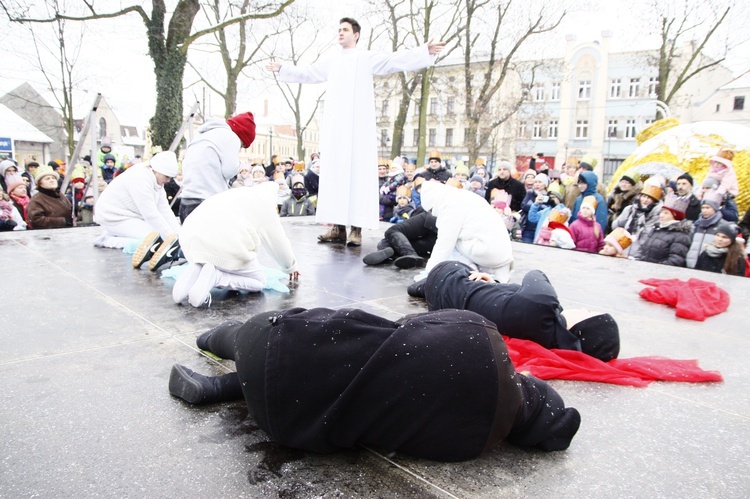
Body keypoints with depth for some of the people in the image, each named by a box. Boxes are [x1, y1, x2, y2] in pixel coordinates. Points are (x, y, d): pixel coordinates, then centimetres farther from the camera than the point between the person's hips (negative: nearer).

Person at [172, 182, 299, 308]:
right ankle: (214, 276, -12)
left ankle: (195, 271, 1)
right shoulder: (264, 204, 12)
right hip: (223, 246, -7)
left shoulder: (237, 194, 31)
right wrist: (291, 267, 34)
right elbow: (279, 242, 17)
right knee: (259, 281, 12)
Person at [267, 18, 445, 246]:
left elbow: (396, 59, -5)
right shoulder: (331, 64, 24)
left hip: (358, 124, -6)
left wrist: (425, 51, -17)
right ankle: (338, 225, 2)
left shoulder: (368, 58, 7)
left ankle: (357, 227, -13)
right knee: (335, 172, 0)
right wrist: (283, 69, 42)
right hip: (334, 125, 6)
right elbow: (306, 73, 35)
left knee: (358, 171, -10)